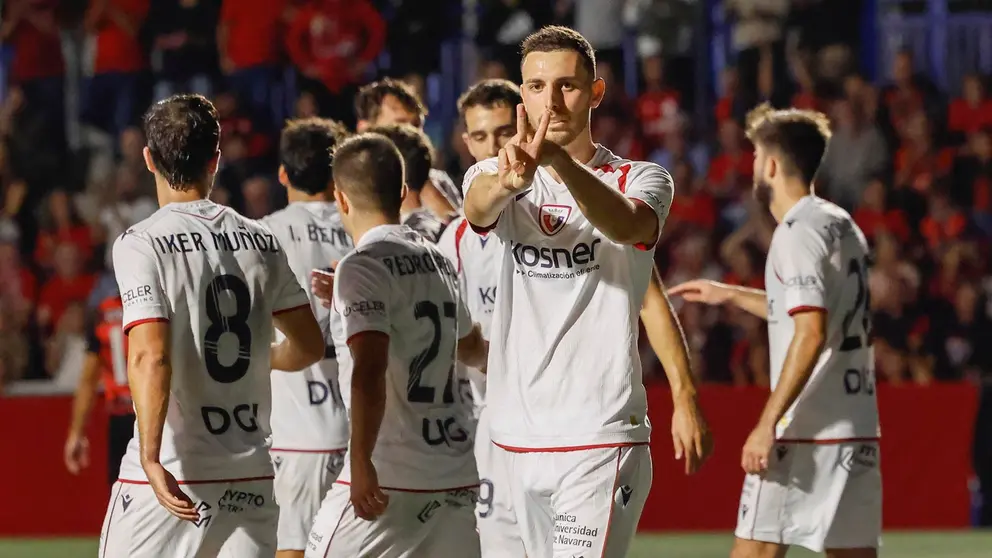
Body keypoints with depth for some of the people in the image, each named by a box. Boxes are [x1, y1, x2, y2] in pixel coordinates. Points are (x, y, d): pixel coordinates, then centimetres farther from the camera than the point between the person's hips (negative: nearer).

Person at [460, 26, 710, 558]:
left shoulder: (638, 179, -1)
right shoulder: (492, 176, 6)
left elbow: (627, 225, -25)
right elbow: (479, 207, -19)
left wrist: (561, 161, -46)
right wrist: (509, 179, -46)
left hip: (601, 437, -4)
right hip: (517, 434, 4)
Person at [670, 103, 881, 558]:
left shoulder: (798, 232, -11)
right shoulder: (842, 225, 15)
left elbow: (811, 333, -20)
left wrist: (768, 423, -21)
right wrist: (732, 295, 36)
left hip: (807, 433, -8)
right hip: (858, 430, 8)